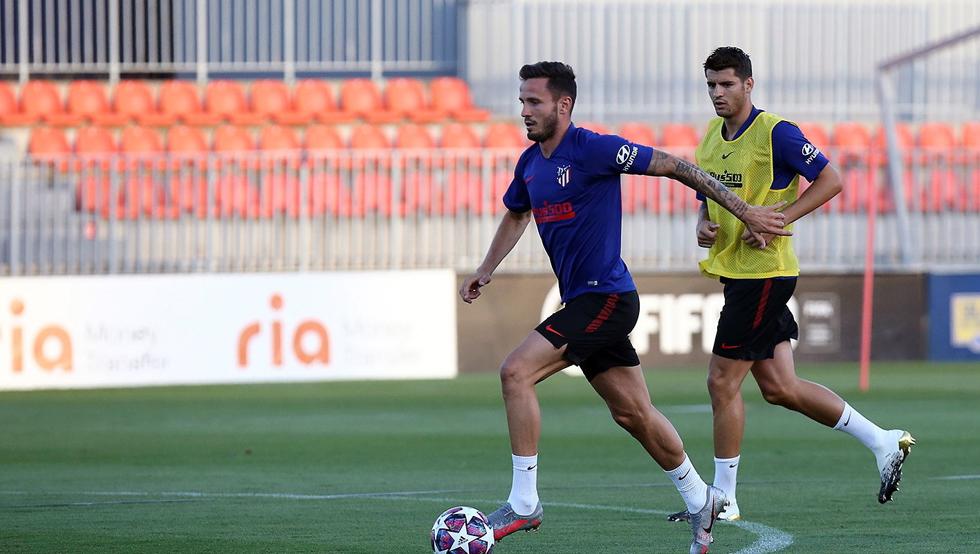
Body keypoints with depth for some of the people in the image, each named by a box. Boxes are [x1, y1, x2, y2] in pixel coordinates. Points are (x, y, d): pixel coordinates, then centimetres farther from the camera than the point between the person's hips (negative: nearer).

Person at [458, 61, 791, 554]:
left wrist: (744, 212, -10)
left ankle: (523, 503, -15)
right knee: (632, 413, 13)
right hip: (581, 302, 8)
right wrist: (485, 271, 23)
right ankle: (700, 500, 28)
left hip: (606, 296, -8)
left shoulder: (594, 149, -14)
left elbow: (674, 166, -11)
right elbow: (516, 214, 32)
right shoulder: (530, 163, 10)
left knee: (516, 372, -19)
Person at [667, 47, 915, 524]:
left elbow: (830, 179, -14)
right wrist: (703, 226, 1)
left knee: (722, 381, -6)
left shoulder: (774, 132, -13)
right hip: (734, 271, 9)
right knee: (779, 388, 9)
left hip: (764, 273, -9)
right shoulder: (711, 136, 12)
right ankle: (883, 441, 19)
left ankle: (723, 499, 4)